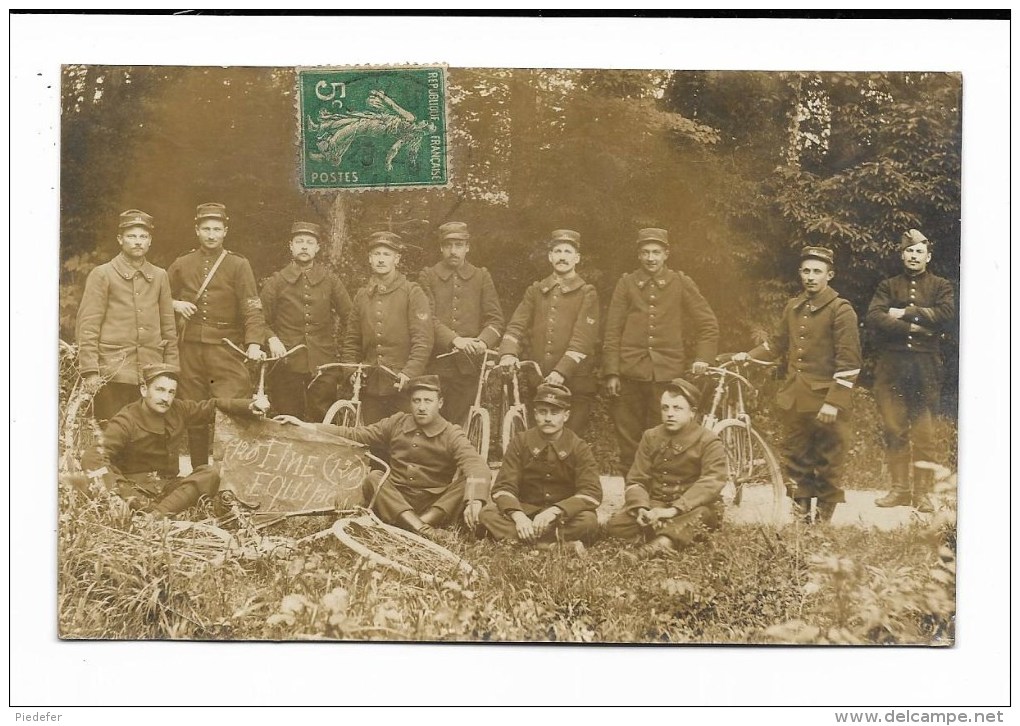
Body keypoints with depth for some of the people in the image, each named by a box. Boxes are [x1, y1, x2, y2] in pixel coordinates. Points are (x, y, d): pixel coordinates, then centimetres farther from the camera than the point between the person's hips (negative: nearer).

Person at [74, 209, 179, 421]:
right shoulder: (101, 275, 1)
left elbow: (169, 327, 14)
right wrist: (90, 372, -10)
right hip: (112, 375, -3)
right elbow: (87, 328, -3)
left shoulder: (160, 276, 12)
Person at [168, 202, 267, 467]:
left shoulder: (238, 265, 2)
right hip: (191, 350, 3)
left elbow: (252, 309, -6)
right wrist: (175, 304, -1)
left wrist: (254, 344, -21)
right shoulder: (181, 265, 11)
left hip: (227, 350, -3)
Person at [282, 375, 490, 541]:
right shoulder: (397, 424, 7)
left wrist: (473, 501, -44)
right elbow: (353, 434, 6)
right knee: (373, 477, -25)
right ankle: (421, 529, -42)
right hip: (395, 502, 3)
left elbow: (477, 466, -23)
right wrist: (306, 427, -3)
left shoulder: (452, 435, -6)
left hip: (436, 505, -3)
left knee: (467, 481, -26)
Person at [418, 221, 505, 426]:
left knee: (460, 429, 2)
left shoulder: (481, 277, 12)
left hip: (468, 366, 1)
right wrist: (454, 339, -20)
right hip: (435, 366, -1)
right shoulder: (428, 276, 8)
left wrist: (483, 342, -17)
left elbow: (495, 319, 4)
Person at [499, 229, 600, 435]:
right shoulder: (535, 291, 14)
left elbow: (583, 340, -8)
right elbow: (517, 324, 5)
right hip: (538, 383, 4)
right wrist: (508, 353, -15)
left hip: (574, 384, -3)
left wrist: (562, 371, -20)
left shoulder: (587, 294, 2)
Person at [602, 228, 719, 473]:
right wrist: (611, 372, -1)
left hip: (667, 374, -1)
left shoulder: (681, 283, 7)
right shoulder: (626, 284, 8)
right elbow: (612, 332, 6)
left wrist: (703, 356, -6)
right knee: (628, 439, 3)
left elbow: (708, 323, 9)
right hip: (630, 373, 1)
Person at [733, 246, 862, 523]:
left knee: (827, 461, 3)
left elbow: (849, 361, -12)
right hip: (794, 398, 6)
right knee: (796, 458, 12)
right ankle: (800, 515, 23)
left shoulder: (841, 310, -8)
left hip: (825, 399, -6)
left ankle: (823, 518, 15)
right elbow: (777, 344, 22)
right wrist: (748, 356, 7)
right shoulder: (793, 307, 11)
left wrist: (834, 402, -18)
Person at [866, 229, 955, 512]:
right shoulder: (888, 286, 12)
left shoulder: (941, 286, 10)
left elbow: (946, 314, -10)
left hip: (925, 365, -1)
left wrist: (905, 313, -10)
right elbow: (873, 318, -5)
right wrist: (912, 327, -11)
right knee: (894, 430, 2)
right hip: (892, 364, 1)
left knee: (923, 432, -2)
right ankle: (899, 489, 9)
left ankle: (922, 493, 4)